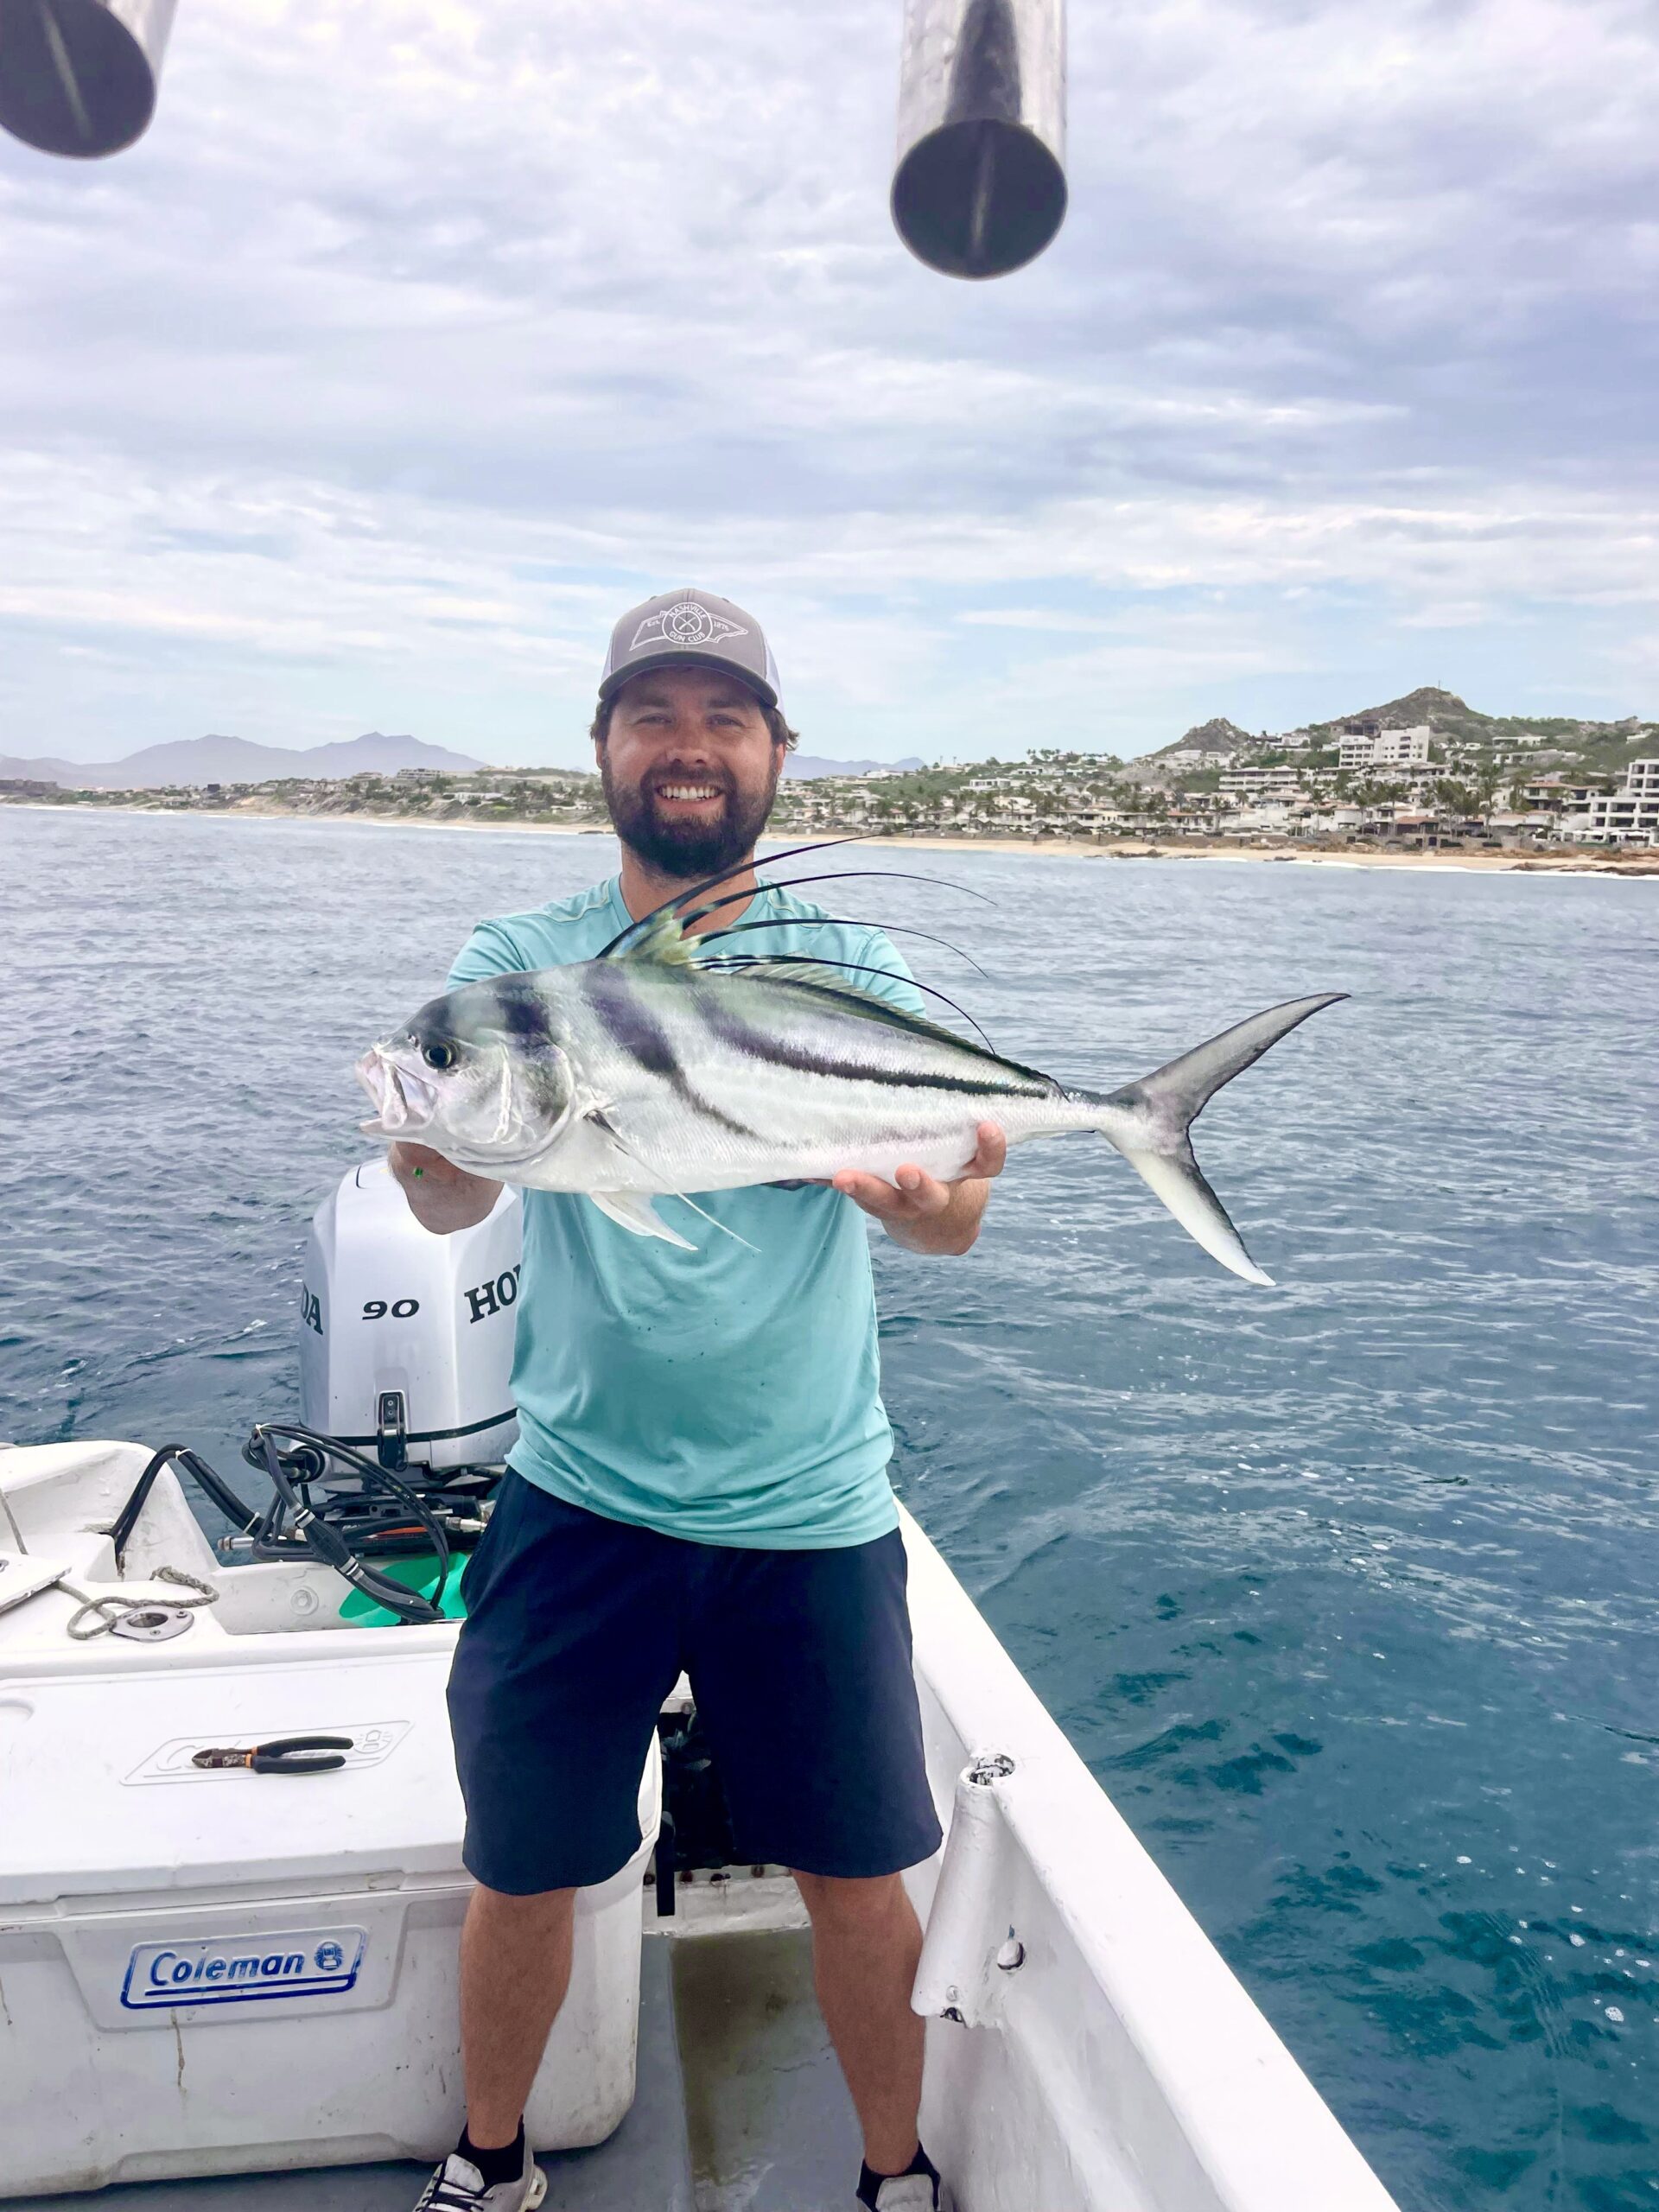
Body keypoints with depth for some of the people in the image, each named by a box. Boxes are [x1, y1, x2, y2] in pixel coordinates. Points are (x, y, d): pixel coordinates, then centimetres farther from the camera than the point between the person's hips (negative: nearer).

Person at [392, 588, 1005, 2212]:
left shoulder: (850, 967, 0)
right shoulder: (517, 960, 0)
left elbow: (946, 1220, -9)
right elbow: (447, 1202, -13)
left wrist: (927, 1193, -33)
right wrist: (437, 1143, -37)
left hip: (809, 1510, 0)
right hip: (575, 1498, 1)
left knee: (856, 1881, 11)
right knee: (522, 1873, 13)